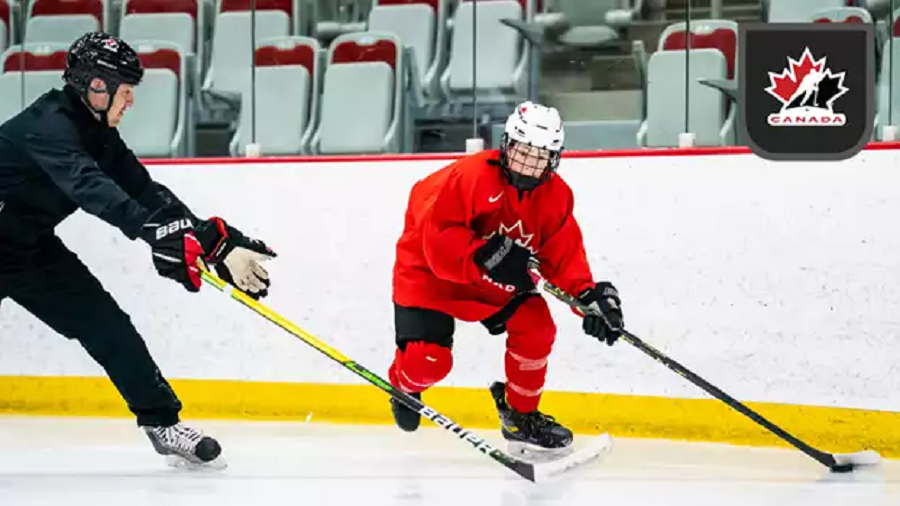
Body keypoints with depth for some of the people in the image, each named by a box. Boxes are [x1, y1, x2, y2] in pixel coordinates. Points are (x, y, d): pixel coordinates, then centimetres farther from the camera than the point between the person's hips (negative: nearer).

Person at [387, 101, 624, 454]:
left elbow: (564, 255, -8)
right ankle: (405, 385, 24)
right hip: (428, 270, -6)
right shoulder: (470, 177, -30)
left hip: (497, 282, 6)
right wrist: (486, 255, -44)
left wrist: (589, 295, -25)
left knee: (536, 327, -11)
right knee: (429, 360, -16)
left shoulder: (555, 196, -9)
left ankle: (520, 417, 10)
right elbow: (437, 236, -32)